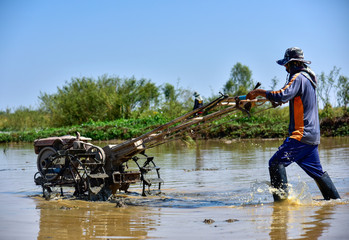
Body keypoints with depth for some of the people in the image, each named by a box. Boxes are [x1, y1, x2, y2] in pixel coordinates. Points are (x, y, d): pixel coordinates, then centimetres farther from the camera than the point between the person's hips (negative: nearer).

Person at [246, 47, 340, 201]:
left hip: (302, 134, -10)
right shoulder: (308, 77, 19)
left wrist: (259, 92, -20)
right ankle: (334, 199, 22)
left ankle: (281, 198, -16)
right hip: (312, 135, 10)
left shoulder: (298, 77, -12)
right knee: (316, 171, 17)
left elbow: (282, 96, -28)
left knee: (276, 162, -12)